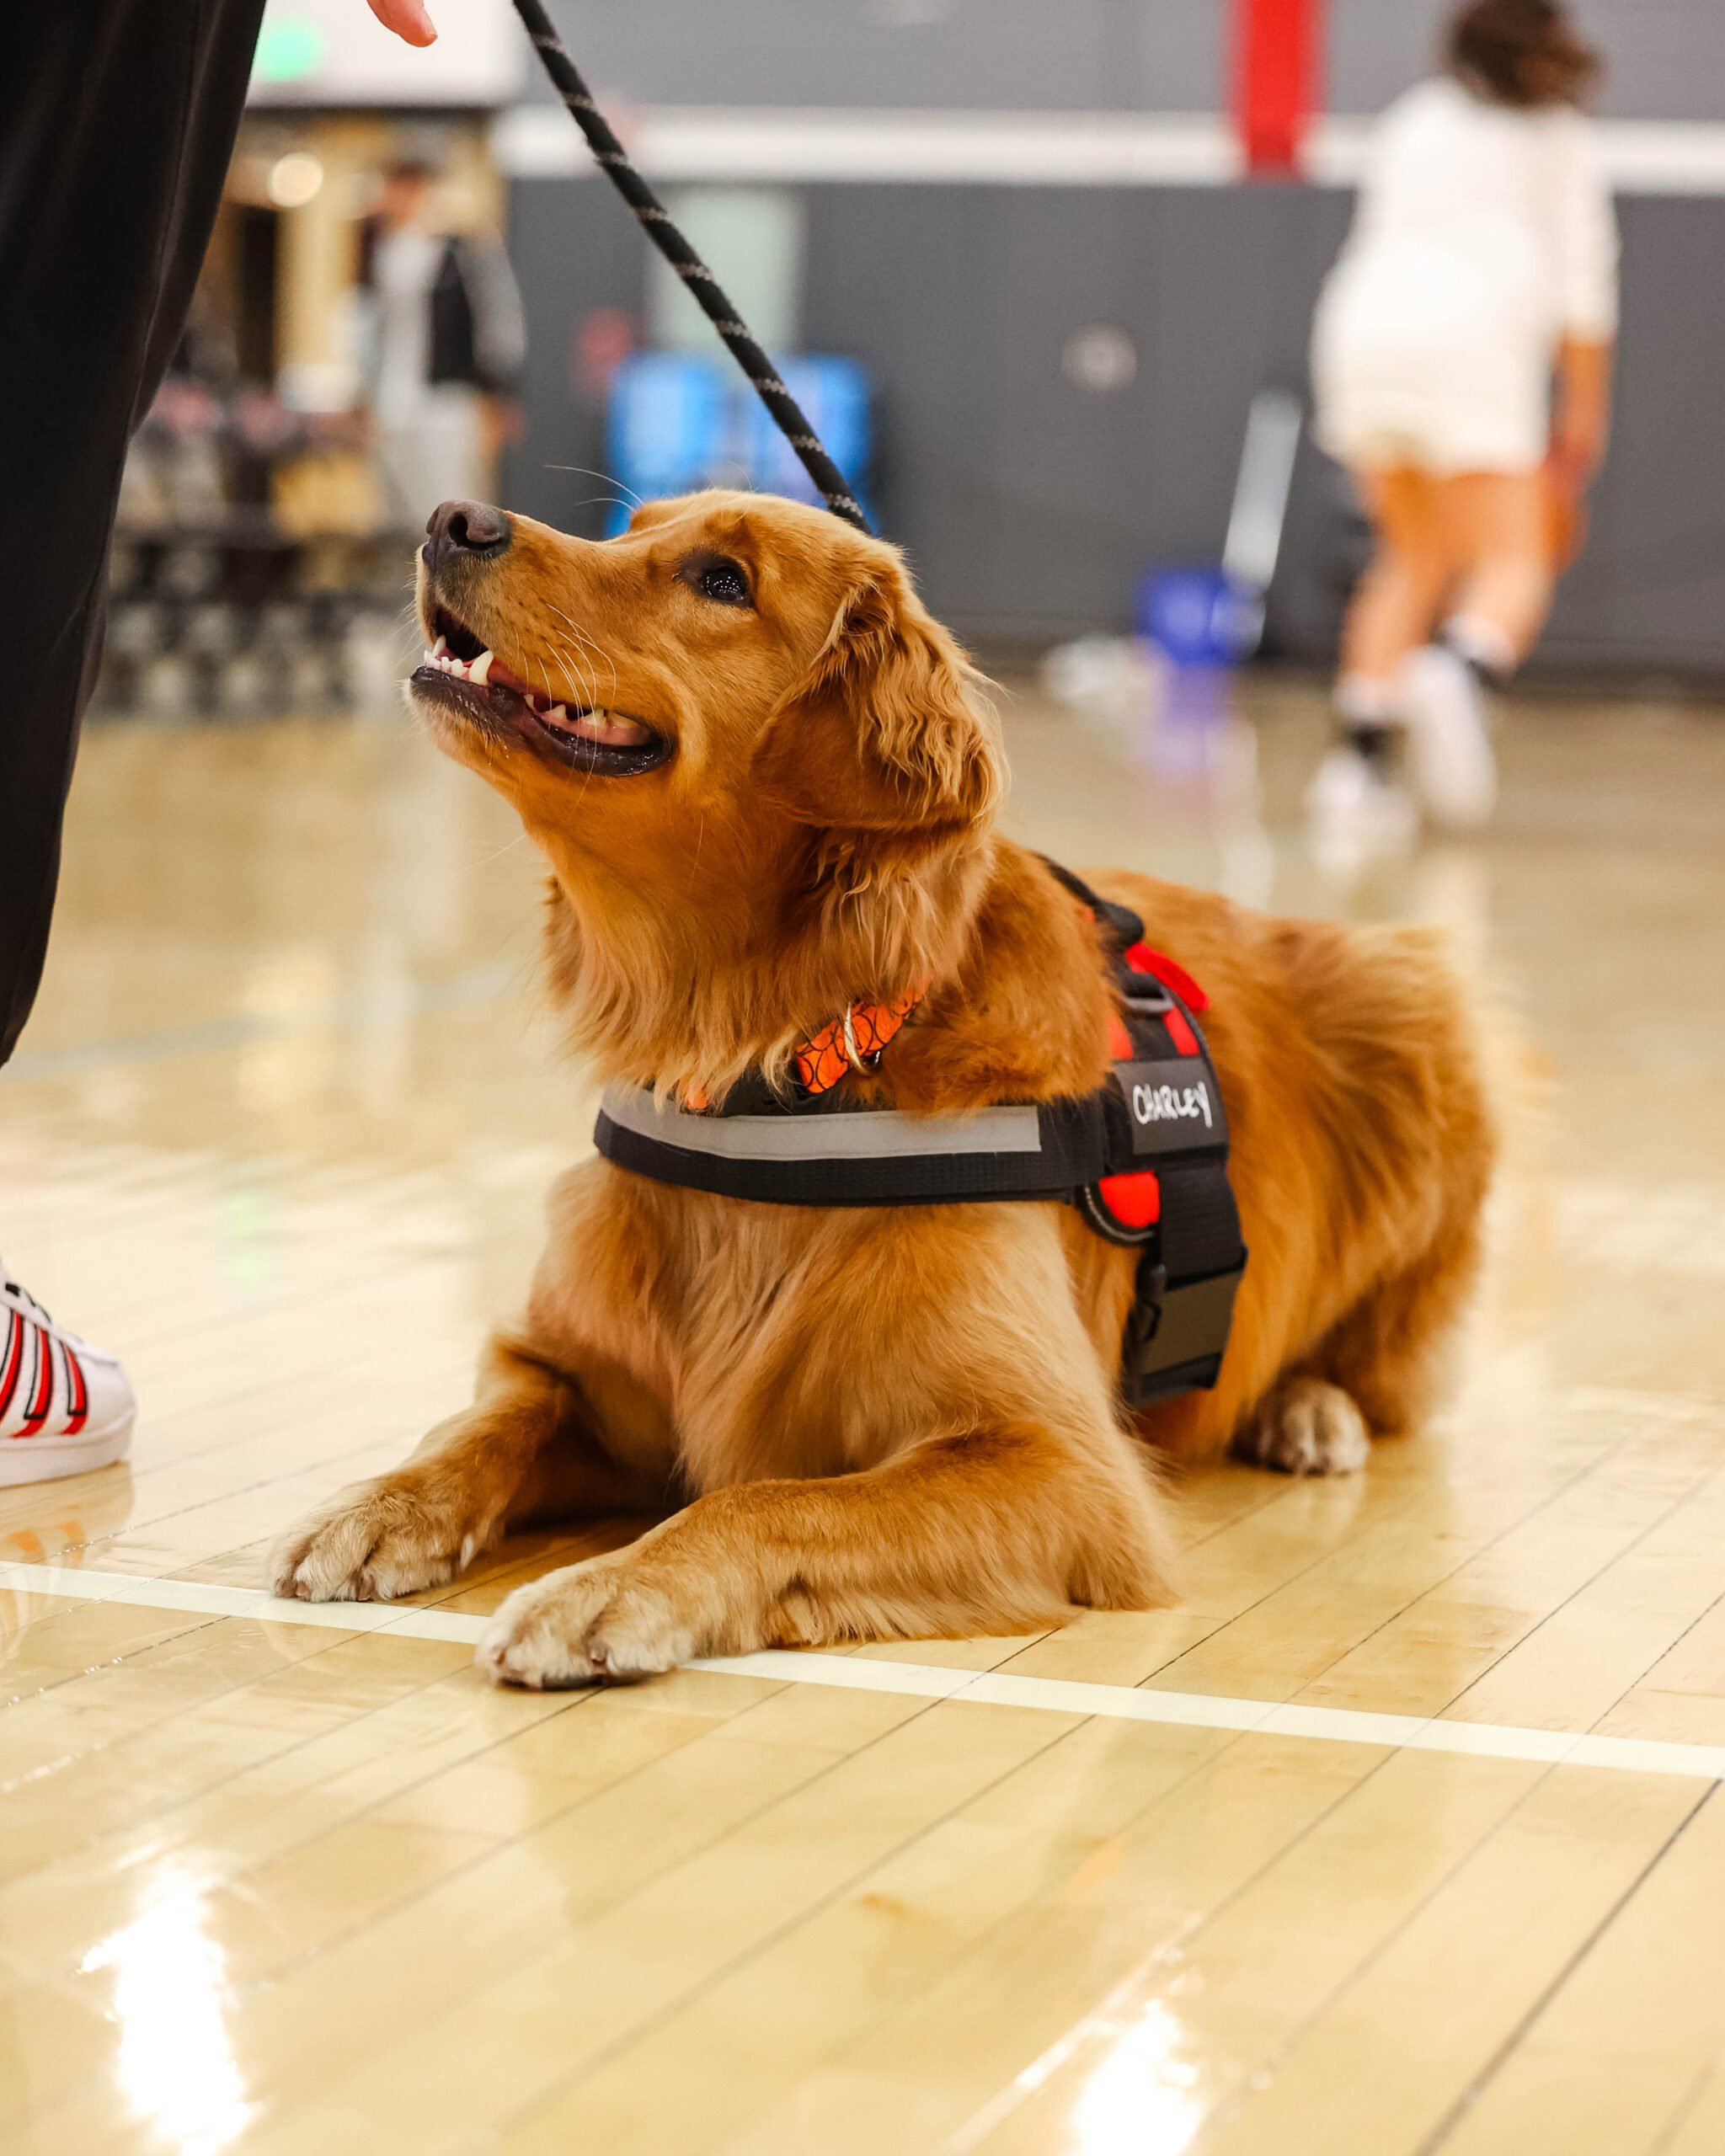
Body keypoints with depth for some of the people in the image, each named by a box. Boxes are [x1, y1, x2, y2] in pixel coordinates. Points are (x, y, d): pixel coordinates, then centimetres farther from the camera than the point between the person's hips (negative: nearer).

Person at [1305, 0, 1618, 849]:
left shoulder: (1414, 121, 24)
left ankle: (1357, 759, 5)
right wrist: (1582, 417, 17)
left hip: (1358, 332, 4)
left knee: (1414, 562, 18)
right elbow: (1584, 291, 10)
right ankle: (1458, 675, -37)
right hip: (1473, 343, -4)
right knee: (1512, 571, -3)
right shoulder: (1559, 144, 14)